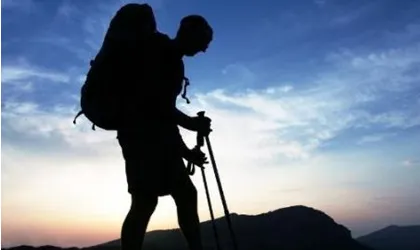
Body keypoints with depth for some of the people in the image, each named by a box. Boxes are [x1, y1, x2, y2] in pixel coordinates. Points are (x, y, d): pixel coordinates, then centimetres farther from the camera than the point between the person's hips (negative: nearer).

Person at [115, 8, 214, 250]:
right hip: (140, 133, -9)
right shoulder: (156, 49, -2)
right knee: (145, 200, -17)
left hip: (160, 136, 10)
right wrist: (190, 122, -14)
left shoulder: (174, 63, 23)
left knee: (186, 194, 6)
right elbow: (151, 98, -17)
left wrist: (186, 151, 19)